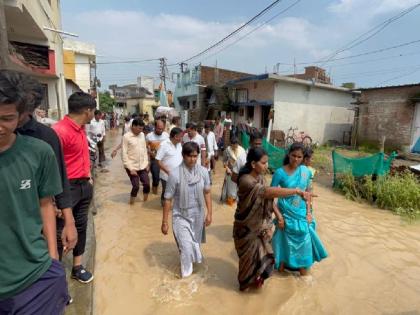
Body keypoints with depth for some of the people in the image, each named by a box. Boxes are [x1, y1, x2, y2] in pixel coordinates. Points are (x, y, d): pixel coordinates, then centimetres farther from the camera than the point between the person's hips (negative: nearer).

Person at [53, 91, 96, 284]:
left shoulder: (81, 128, 9)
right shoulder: (59, 131, -20)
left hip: (84, 186, 9)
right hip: (67, 188, -8)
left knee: (81, 227, 17)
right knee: (60, 231, 6)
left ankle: (77, 267, 32)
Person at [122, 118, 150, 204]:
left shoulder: (142, 135, 4)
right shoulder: (126, 136, -11)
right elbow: (124, 154, -12)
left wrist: (146, 163, 5)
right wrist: (131, 168, -15)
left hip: (142, 166, 5)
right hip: (132, 167, -5)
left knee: (147, 184, 4)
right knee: (136, 186, -5)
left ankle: (145, 202, 26)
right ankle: (131, 204, 18)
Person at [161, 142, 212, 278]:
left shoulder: (203, 172, -11)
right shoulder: (175, 174, -22)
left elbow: (207, 193, 2)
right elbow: (168, 199, -14)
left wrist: (209, 213, 1)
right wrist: (165, 222, -9)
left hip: (198, 216, 4)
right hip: (181, 216, -3)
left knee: (195, 244, 22)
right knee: (186, 248, -1)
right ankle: (186, 275, 29)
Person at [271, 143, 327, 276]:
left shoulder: (306, 171, -4)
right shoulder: (280, 173, -16)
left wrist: (308, 212, 1)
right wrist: (279, 216, -14)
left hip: (302, 213, 4)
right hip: (286, 214, -3)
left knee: (304, 242, 13)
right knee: (285, 242, 10)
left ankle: (304, 273, 34)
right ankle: (281, 267, 34)